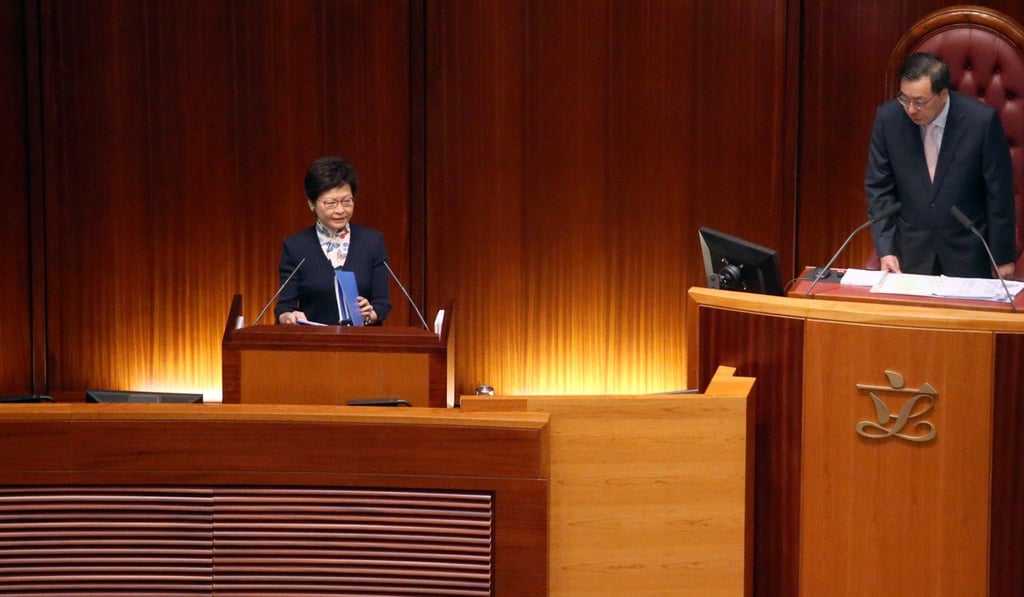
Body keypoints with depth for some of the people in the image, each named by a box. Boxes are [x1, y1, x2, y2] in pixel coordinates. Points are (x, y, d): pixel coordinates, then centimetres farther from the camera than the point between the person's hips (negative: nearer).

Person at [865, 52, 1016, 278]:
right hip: (911, 250, 2)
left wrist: (1003, 257, -4)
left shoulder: (982, 120, -17)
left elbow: (999, 193, -8)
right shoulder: (888, 117, -11)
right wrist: (885, 249, -11)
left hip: (967, 251, -2)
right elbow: (878, 187, -3)